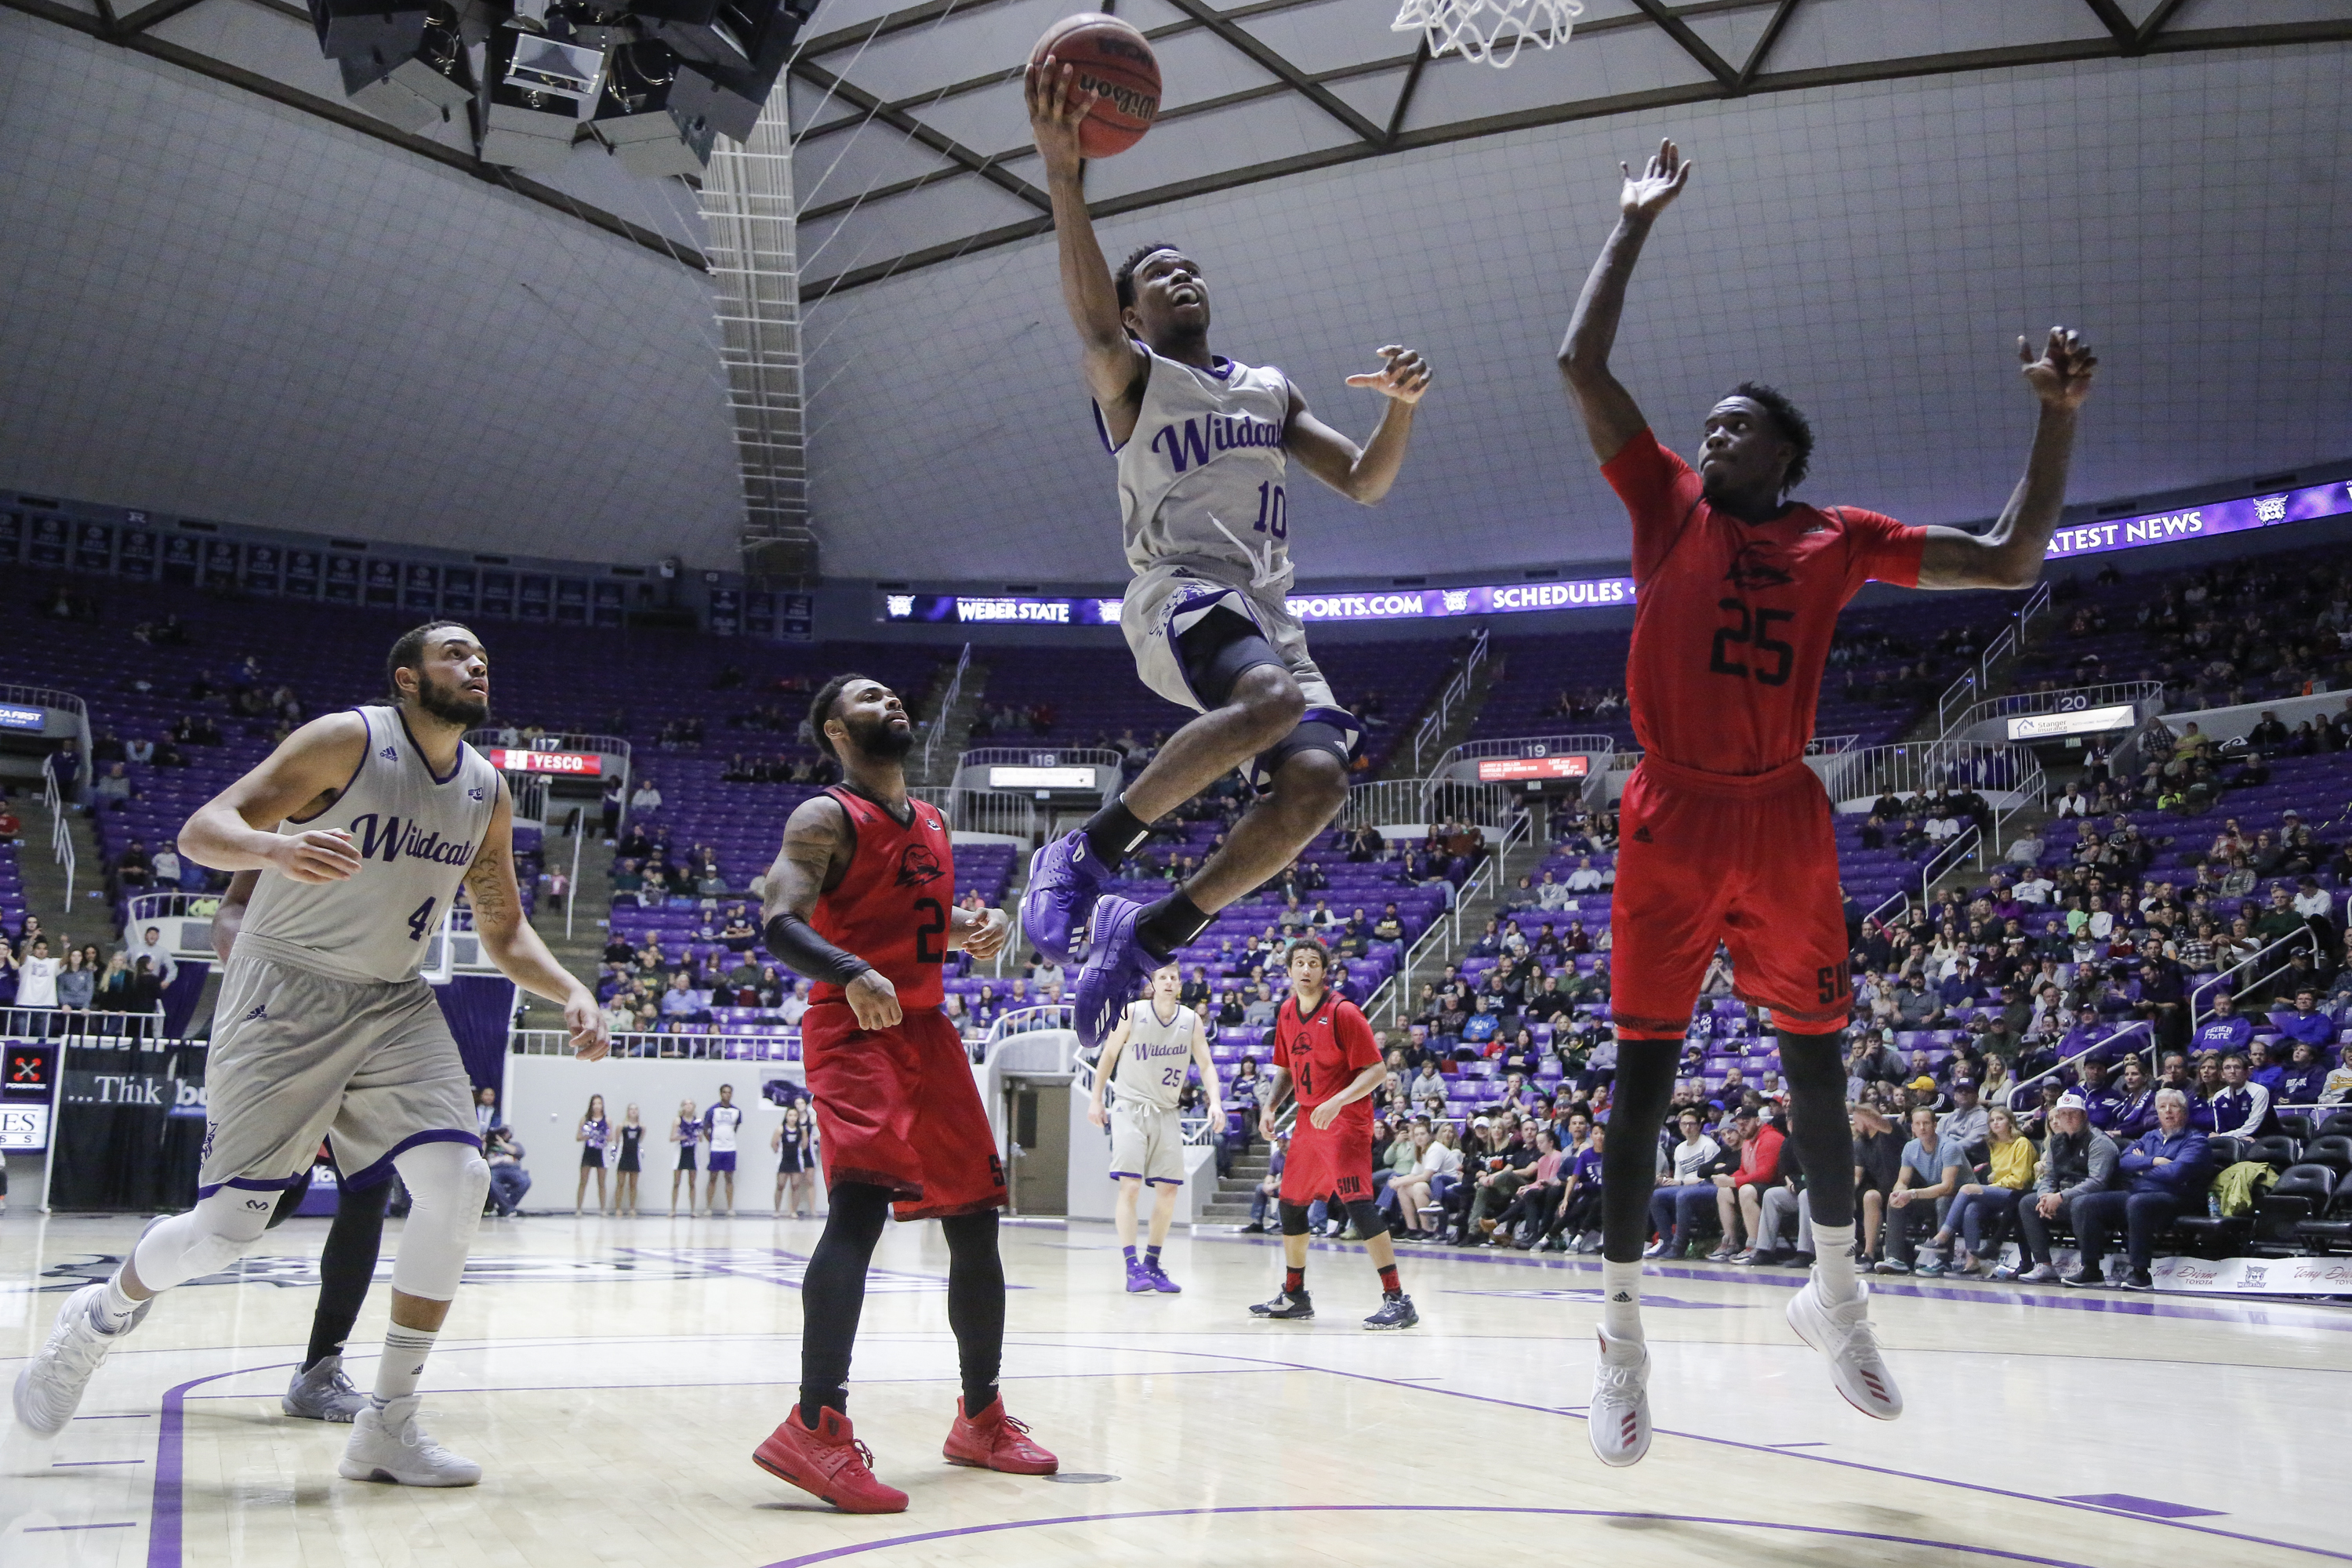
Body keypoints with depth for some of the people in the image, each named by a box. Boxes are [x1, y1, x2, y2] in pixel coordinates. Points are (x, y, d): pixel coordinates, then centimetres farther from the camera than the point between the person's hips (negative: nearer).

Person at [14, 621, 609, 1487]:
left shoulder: (486, 791, 6)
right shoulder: (347, 740, -13)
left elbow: (504, 933, 13)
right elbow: (202, 830, -19)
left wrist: (571, 993, -6)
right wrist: (276, 848, -42)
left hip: (394, 1004, 5)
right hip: (285, 994, -5)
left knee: (457, 1181, -14)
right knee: (226, 1226, -7)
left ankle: (388, 1424, -3)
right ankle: (103, 1314, 28)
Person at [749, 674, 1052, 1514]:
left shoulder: (932, 823, 18)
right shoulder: (825, 819, -6)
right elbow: (779, 924, -20)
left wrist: (974, 931, 7)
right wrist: (851, 973, -38)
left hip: (928, 1032, 8)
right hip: (855, 1031, -8)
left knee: (975, 1222, 10)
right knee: (862, 1202, -27)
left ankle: (981, 1418, 23)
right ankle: (816, 1428, -33)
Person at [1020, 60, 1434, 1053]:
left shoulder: (1271, 390, 29)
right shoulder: (1129, 376, 10)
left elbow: (1364, 483, 24)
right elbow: (1090, 318, -14)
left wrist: (1403, 405, 3)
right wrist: (1062, 174, -28)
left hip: (1268, 614, 6)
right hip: (1178, 594, -6)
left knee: (1317, 780, -21)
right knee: (1273, 701, -37)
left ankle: (1150, 933, -7)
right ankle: (1085, 854, -24)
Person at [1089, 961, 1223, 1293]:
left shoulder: (1191, 1020, 2)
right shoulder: (1133, 1013, -6)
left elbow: (1206, 1065, 4)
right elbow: (1108, 1055, 3)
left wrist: (1215, 1101, -12)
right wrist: (1095, 1100, 1)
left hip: (1166, 1113, 4)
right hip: (1130, 1107, -4)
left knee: (1168, 1190, 2)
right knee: (1130, 1186, -14)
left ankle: (1152, 1265, 15)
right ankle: (1132, 1268, -15)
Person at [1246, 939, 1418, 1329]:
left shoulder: (1342, 1012, -14)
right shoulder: (1287, 1012, 7)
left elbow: (1377, 1070, -16)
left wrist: (1337, 1102, -28)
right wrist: (1269, 1106, 5)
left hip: (1345, 1120, -8)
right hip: (1308, 1119, 8)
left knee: (1358, 1202, -19)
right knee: (1290, 1204, 14)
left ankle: (1397, 1300, -15)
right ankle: (1294, 1297, 30)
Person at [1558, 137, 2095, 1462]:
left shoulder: (1840, 538, 11)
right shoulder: (1668, 503, 8)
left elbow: (2010, 563, 10)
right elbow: (1583, 363, 3)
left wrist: (2059, 416, 3)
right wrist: (1636, 227, 8)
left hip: (1783, 819, 2)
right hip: (1674, 818, -2)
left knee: (1814, 1061, 10)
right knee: (1645, 1075, -2)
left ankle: (1837, 1293, 30)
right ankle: (1623, 1340, 5)